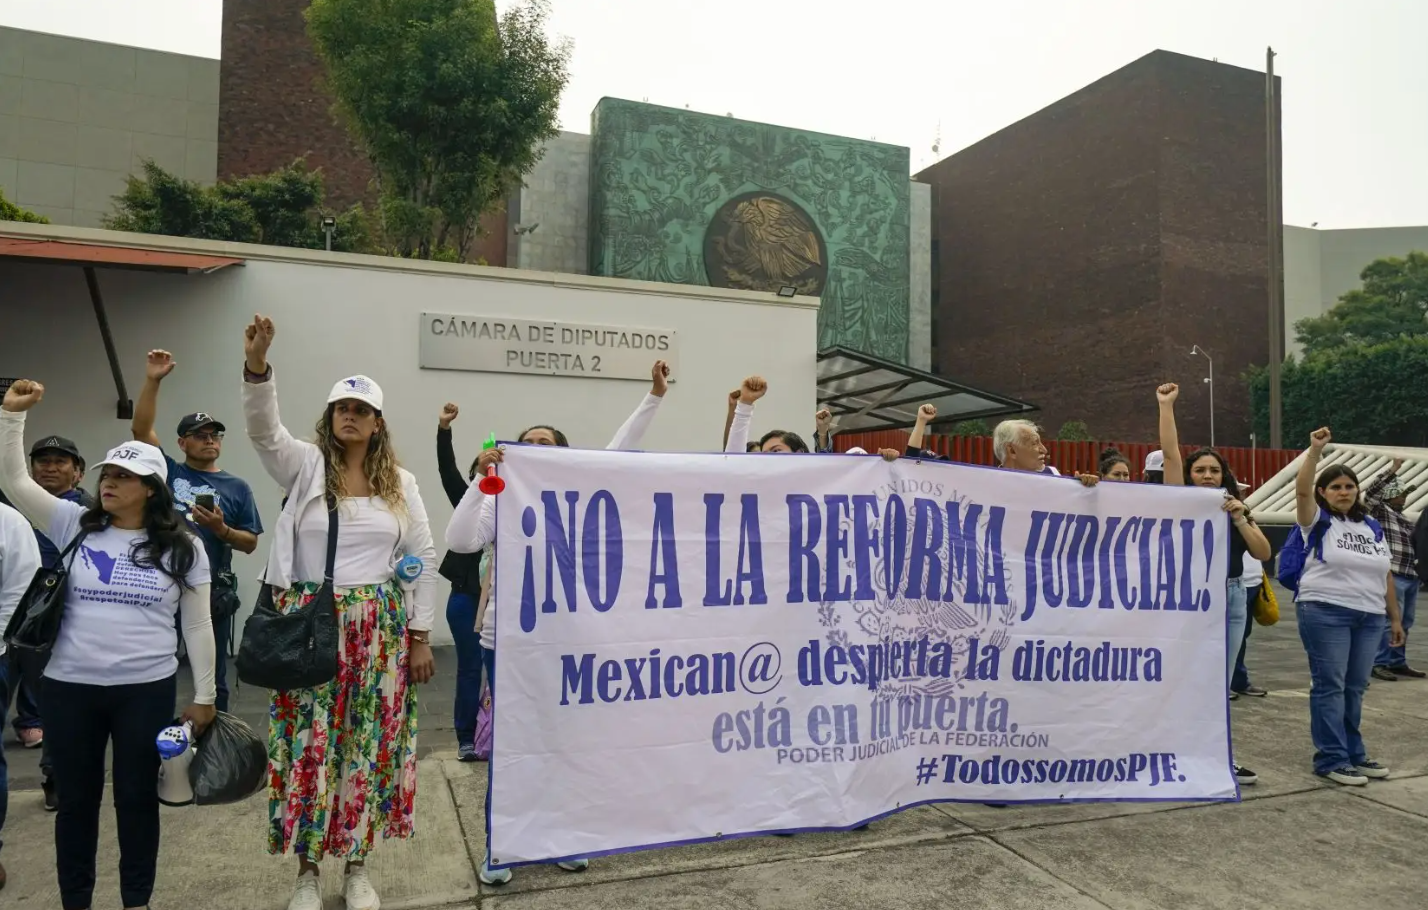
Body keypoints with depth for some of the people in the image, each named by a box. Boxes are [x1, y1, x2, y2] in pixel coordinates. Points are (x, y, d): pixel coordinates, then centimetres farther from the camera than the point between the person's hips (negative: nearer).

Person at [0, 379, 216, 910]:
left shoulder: (181, 548, -2)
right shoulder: (75, 527, 3)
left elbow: (198, 626, 0)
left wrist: (204, 696, 0)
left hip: (147, 690, -2)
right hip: (70, 687, 2)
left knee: (137, 797, 10)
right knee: (76, 799, 13)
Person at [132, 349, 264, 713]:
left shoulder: (236, 487, 6)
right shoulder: (168, 472, 6)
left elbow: (250, 543, 4)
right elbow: (140, 428, -5)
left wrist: (220, 529, -15)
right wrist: (152, 381, -14)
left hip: (212, 590, 0)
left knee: (212, 675, 9)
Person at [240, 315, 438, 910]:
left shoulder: (400, 482, 5)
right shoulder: (305, 466, 1)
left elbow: (422, 558, 5)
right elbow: (263, 428, -18)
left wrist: (419, 635, 2)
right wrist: (257, 365, -35)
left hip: (378, 630, 1)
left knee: (369, 743, 7)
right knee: (310, 743, 3)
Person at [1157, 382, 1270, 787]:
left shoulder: (1236, 509, 12)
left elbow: (1263, 553, 2)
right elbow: (1170, 453, -8)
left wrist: (1239, 518, -10)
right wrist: (1166, 405, -7)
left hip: (1232, 597, 4)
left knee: (1221, 684, 10)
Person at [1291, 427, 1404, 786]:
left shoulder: (1373, 527, 14)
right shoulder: (1317, 521, -1)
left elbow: (1386, 574, 16)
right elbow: (1301, 490, -20)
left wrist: (1395, 617, 13)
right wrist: (1315, 450, -25)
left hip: (1370, 618, 5)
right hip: (1325, 614, -5)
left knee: (1354, 689, 11)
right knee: (1329, 686, -3)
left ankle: (1353, 753, 21)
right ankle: (1331, 759, 1)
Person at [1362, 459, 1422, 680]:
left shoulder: (1405, 519, 21)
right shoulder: (1380, 511, -2)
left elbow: (1414, 544, 26)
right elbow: (1370, 492, -19)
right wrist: (1392, 471, -20)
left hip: (1411, 576, 8)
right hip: (1392, 576, -8)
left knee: (1404, 623, 11)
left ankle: (1398, 662, 20)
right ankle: (1379, 663, -4)